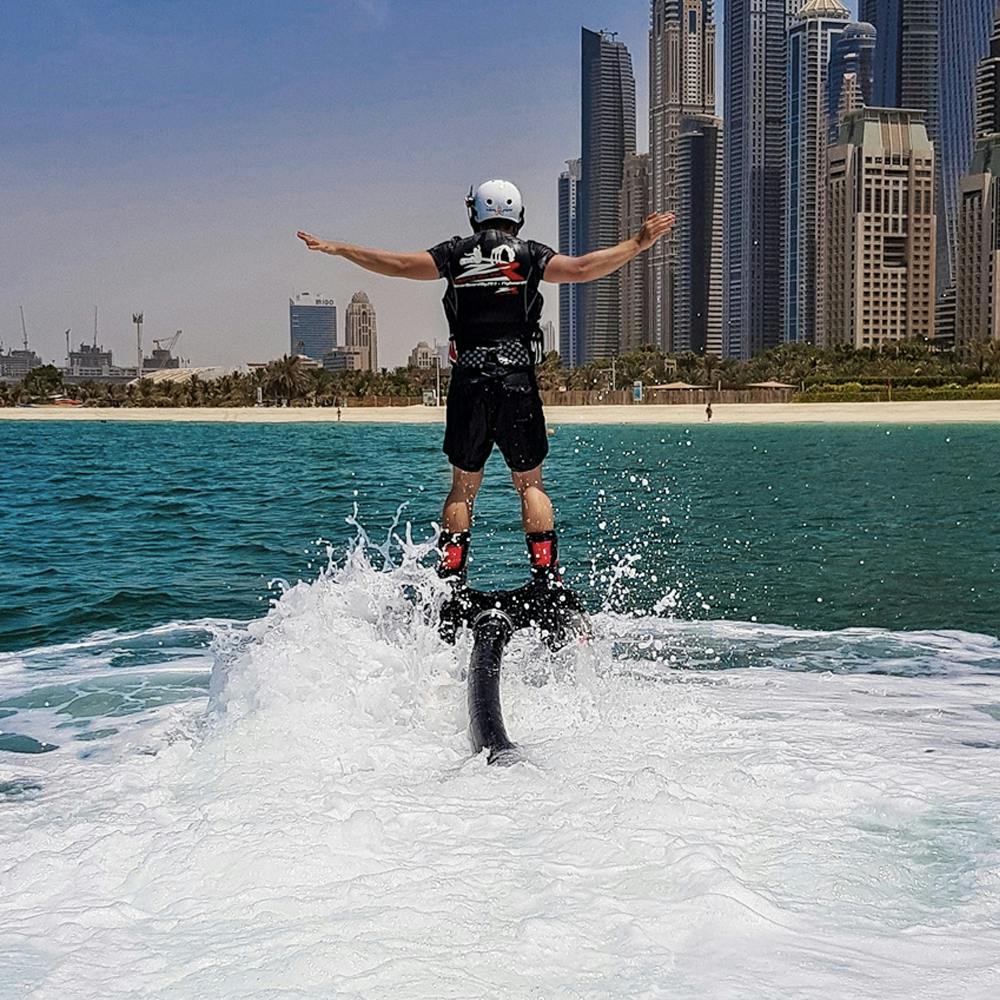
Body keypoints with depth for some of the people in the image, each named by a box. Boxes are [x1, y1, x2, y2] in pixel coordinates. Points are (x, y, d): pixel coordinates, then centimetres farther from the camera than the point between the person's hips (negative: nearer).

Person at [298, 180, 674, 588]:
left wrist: (336, 248, 13)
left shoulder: (456, 253, 7)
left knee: (463, 487, 11)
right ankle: (547, 575, -4)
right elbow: (582, 269, -8)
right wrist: (638, 243, -1)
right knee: (530, 484, 7)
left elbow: (398, 265, 3)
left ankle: (450, 575, 2)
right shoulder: (529, 254, 4)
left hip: (469, 380, 1)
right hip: (518, 379, -1)